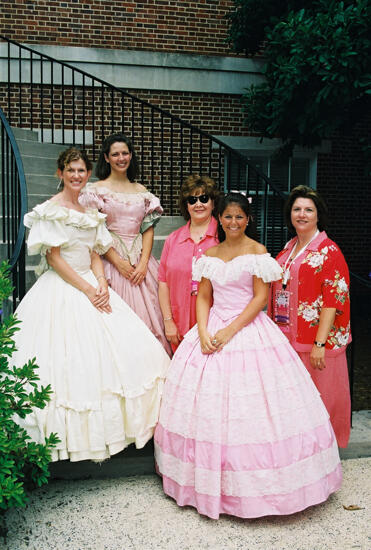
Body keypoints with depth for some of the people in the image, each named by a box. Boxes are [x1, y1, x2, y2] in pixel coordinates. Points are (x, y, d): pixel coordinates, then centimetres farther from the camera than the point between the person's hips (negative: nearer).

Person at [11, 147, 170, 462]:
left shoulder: (90, 212, 14)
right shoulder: (50, 210, -5)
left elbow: (95, 255, 12)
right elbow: (54, 257, -11)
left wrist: (102, 285, -6)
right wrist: (86, 290, -15)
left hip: (91, 286, 7)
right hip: (61, 290, -6)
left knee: (129, 347, -1)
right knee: (70, 360, -11)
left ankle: (109, 426, 10)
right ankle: (73, 435, 4)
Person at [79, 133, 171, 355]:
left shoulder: (141, 191, 13)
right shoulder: (96, 190, 2)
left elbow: (148, 229, 8)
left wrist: (143, 262, -6)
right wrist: (119, 262, -12)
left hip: (140, 259, 4)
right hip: (110, 258, -3)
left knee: (147, 314, 2)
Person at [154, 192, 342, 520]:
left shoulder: (257, 252, -2)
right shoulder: (210, 255, 11)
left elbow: (261, 297, -8)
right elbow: (203, 298, 9)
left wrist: (231, 330, -16)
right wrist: (203, 333, -7)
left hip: (249, 329, -4)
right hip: (212, 330, 5)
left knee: (251, 409, -4)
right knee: (208, 405, 6)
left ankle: (253, 484, 13)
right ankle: (211, 481, 22)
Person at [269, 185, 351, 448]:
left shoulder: (329, 251, -8)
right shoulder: (288, 249, 13)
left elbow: (334, 300, -15)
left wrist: (320, 343, -20)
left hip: (316, 340, -6)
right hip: (286, 337, 6)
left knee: (320, 396, 4)